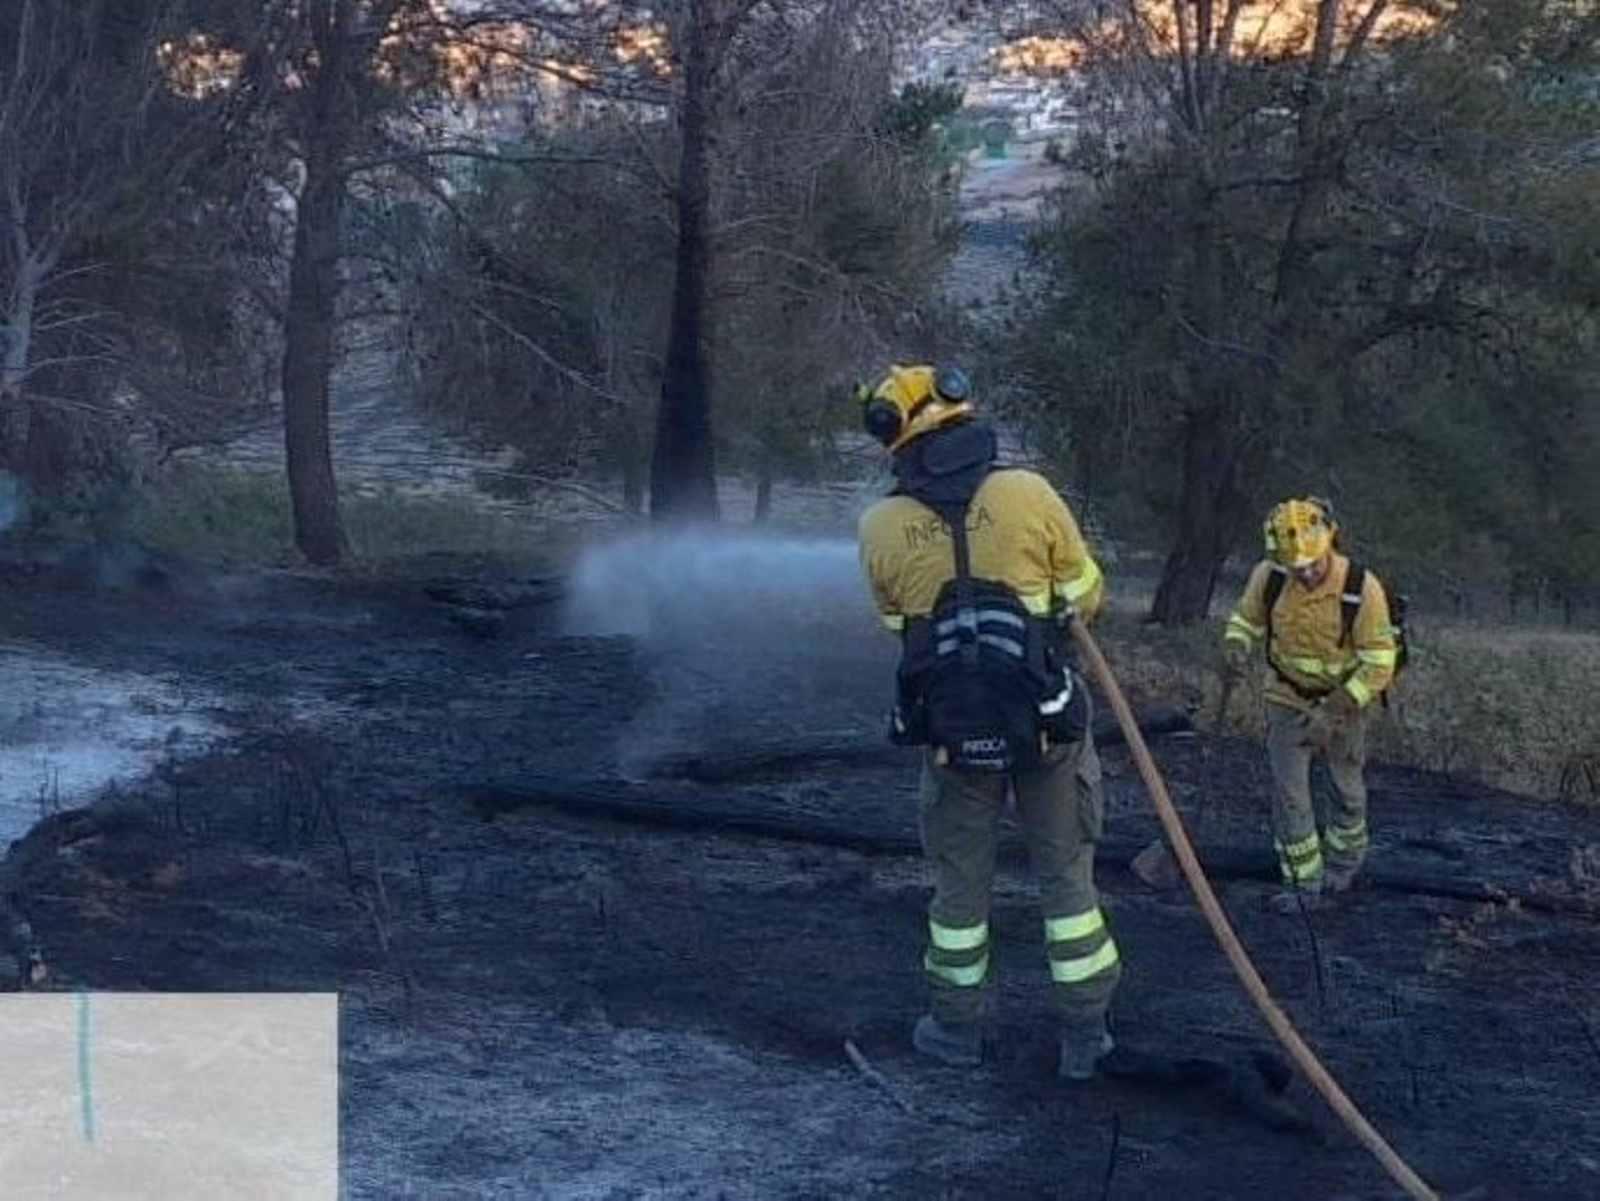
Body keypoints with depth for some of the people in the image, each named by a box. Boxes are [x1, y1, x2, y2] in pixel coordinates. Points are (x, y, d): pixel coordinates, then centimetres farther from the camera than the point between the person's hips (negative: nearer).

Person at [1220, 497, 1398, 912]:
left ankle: (1344, 858, 44)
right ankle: (1303, 882, 7)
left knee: (1347, 789, 17)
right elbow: (1246, 618, 1)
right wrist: (1236, 648, -22)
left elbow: (1379, 665, -21)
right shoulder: (1269, 576, -18)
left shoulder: (1362, 589, -27)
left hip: (1345, 701, -1)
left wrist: (1332, 711, -27)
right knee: (1288, 791, -5)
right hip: (1287, 698, 1)